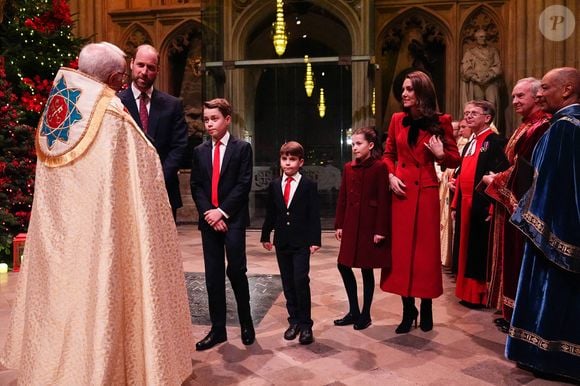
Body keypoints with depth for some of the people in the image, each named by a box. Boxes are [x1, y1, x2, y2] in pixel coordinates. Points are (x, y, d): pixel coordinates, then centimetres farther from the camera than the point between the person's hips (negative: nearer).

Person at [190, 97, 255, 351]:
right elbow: (196, 186, 7)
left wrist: (222, 211, -13)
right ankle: (218, 329, 15)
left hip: (233, 219, -4)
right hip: (209, 219, 4)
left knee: (236, 271, -4)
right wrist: (208, 212, -7)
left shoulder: (242, 148, 1)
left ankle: (246, 323, 16)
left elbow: (243, 184, -7)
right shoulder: (200, 151, 12)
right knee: (213, 275, 6)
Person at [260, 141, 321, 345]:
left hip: (301, 242, -4)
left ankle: (305, 324, 5)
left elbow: (314, 214, -5)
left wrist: (315, 240, -11)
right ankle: (294, 320, 22)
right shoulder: (274, 185, 8)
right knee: (288, 283, 10)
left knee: (301, 282, -8)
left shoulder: (309, 185, -3)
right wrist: (265, 235, 10)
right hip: (282, 242, 4)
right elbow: (270, 213, 12)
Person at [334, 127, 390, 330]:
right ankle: (354, 311, 23)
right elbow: (342, 198, 10)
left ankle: (365, 314, 20)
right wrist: (339, 225, 6)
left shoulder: (379, 167, -8)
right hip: (351, 224, 6)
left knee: (367, 269, 4)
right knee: (344, 265, 7)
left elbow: (383, 201, -11)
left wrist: (381, 230, -13)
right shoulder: (348, 167, 8)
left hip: (369, 225, -6)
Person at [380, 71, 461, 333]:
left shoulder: (440, 121, -1)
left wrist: (440, 154, -17)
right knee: (401, 250, 5)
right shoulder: (397, 119, 8)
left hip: (426, 191, -2)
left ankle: (426, 309, 22)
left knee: (426, 250, 5)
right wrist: (391, 176, -3)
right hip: (401, 190, 3)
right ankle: (408, 311, 19)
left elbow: (455, 160, 4)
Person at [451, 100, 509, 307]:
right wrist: (455, 204, 15)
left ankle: (481, 294, 13)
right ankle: (468, 291, 26)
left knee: (481, 250, 0)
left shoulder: (495, 142, -9)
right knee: (467, 249, 14)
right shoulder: (469, 145, 17)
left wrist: (492, 207, -21)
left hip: (482, 206, -8)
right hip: (465, 205, 8)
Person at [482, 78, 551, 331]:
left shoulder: (542, 127, -16)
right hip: (510, 202, 10)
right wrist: (498, 179, 4)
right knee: (511, 259, 14)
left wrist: (495, 181, -9)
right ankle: (511, 312, 25)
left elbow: (525, 170, -20)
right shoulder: (526, 126, 15)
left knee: (519, 261, -1)